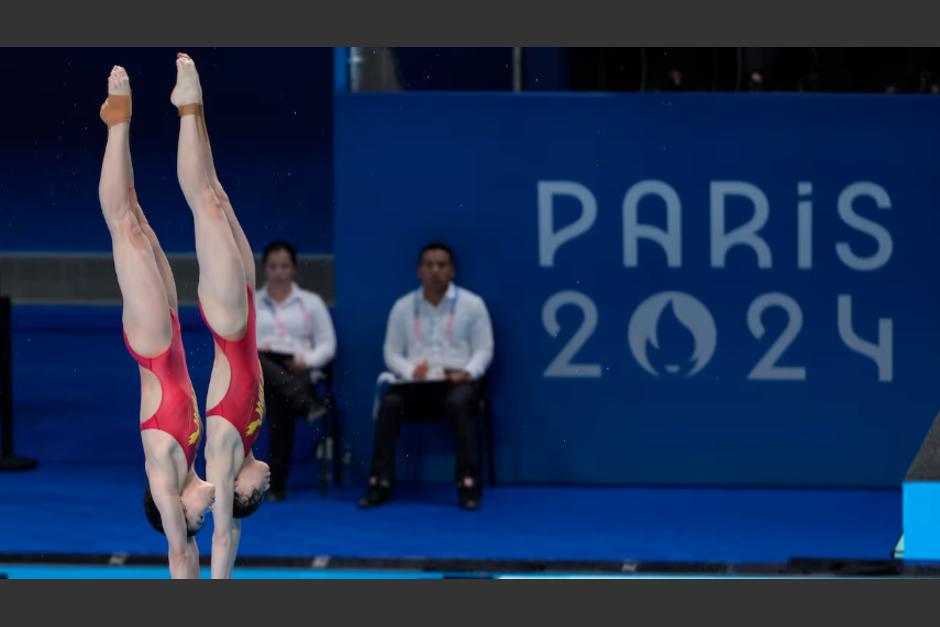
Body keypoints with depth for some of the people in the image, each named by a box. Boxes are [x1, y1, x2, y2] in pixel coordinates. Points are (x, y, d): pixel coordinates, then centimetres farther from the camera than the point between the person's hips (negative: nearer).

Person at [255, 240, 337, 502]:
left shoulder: (311, 303, 19)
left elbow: (327, 346, 12)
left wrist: (307, 360, -9)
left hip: (296, 371, -1)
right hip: (259, 373, 1)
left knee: (281, 401, -39)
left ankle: (277, 483, -40)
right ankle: (306, 404, -60)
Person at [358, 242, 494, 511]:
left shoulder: (472, 304, 5)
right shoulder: (403, 307, 10)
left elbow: (483, 349, 3)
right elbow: (392, 352, 10)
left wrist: (467, 372, -16)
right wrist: (410, 371, -11)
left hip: (457, 381, -2)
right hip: (416, 383, 2)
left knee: (459, 403, -38)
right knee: (390, 404, -30)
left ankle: (469, 484, -35)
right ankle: (380, 484, -25)